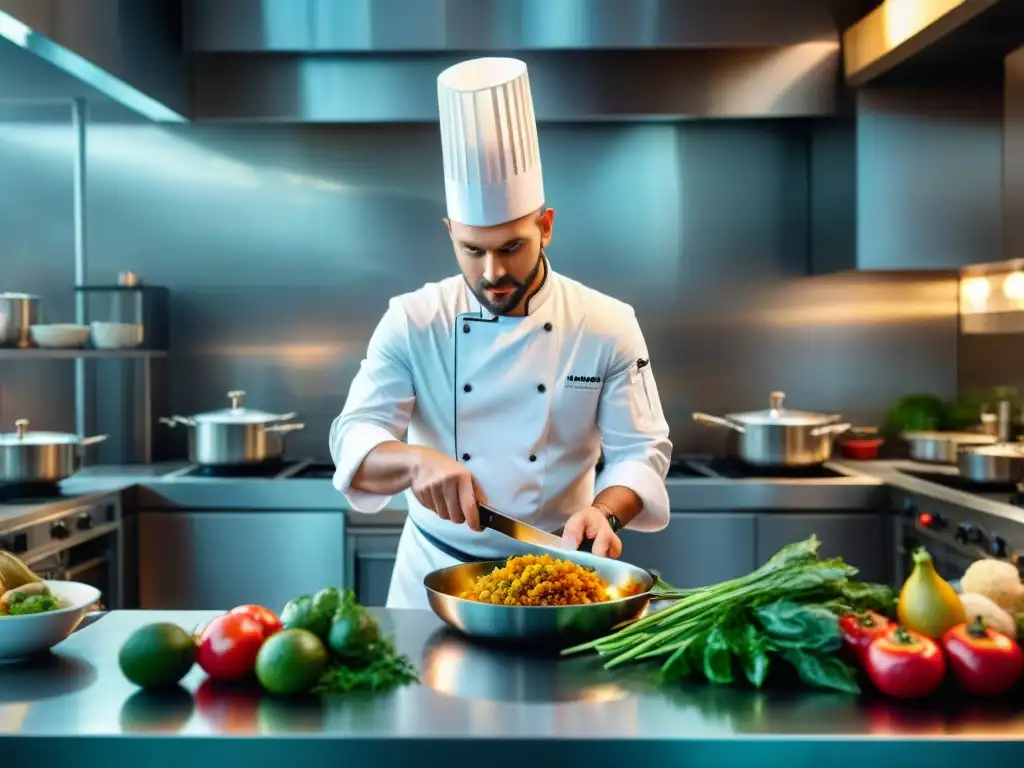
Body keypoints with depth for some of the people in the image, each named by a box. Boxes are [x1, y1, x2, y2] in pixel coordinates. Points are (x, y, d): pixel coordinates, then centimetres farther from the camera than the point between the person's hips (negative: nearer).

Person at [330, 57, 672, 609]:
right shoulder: (412, 322, -5)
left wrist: (605, 512, -23)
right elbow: (355, 438, -9)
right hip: (434, 574, 1)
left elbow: (639, 450, -3)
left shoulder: (608, 326, -5)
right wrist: (417, 460, -30)